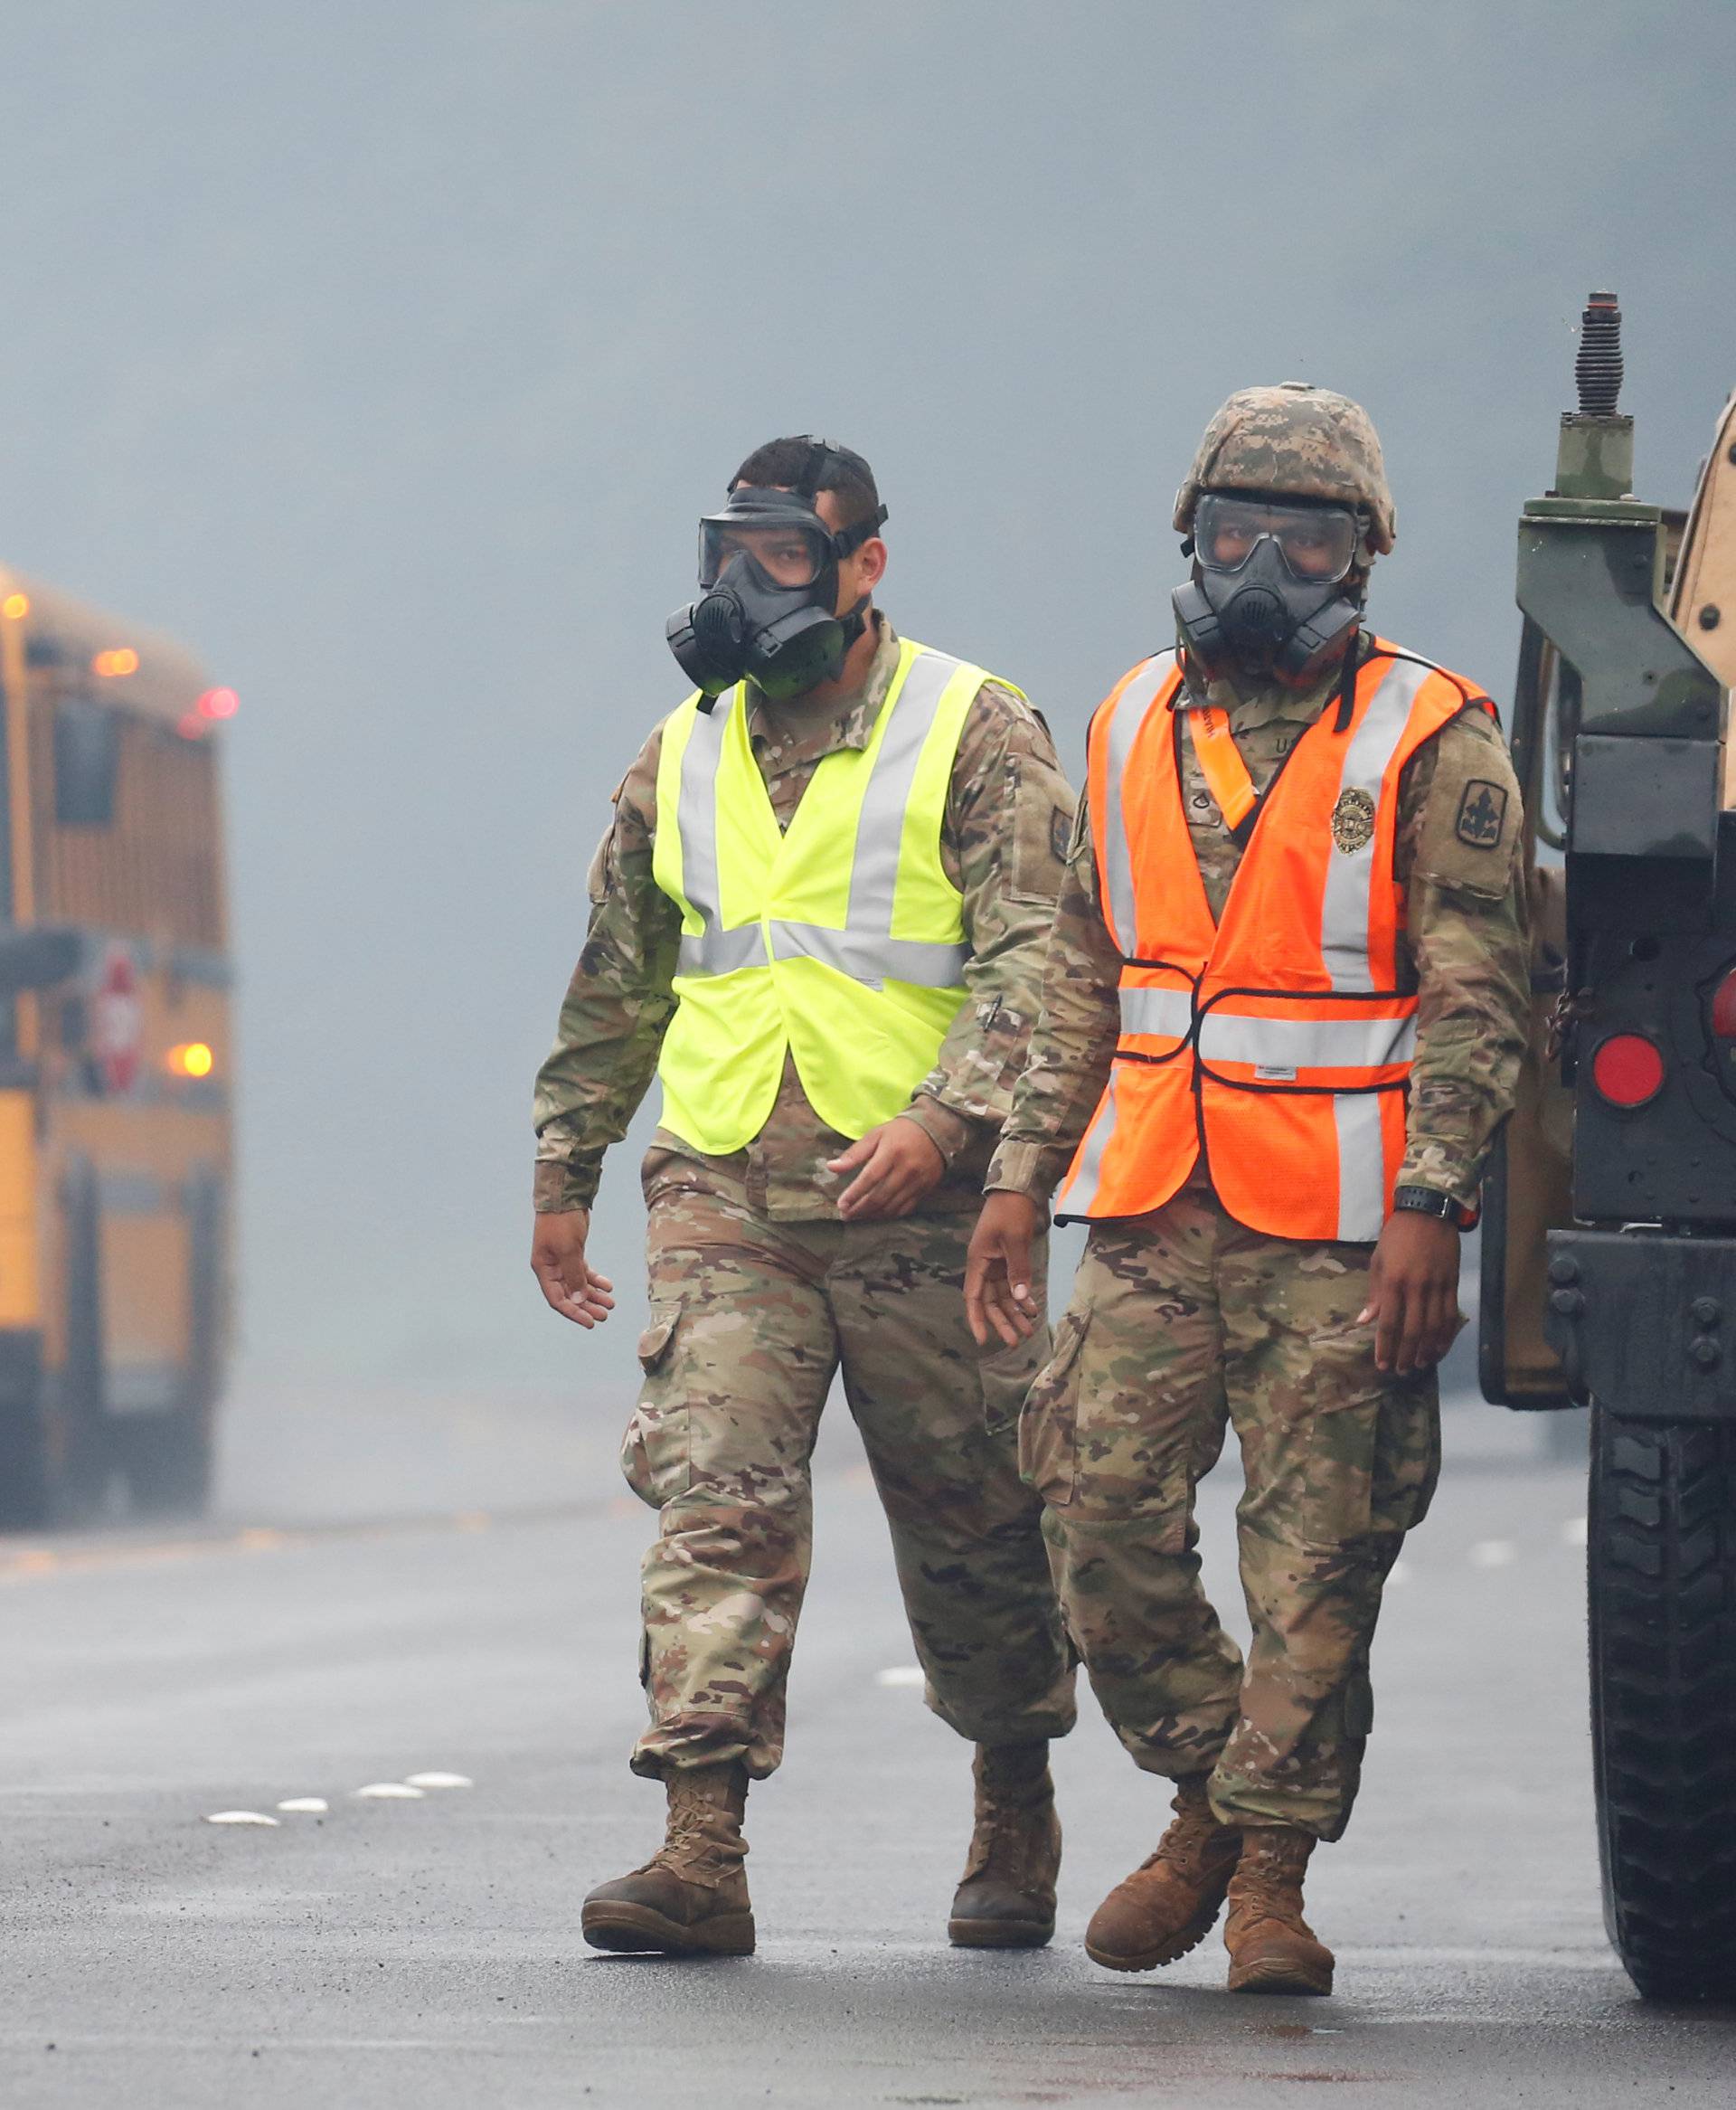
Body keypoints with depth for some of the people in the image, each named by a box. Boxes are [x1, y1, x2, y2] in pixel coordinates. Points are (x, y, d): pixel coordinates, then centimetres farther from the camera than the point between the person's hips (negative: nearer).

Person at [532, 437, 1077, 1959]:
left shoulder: (976, 737, -2)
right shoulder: (684, 756, 14)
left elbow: (1033, 960, -11)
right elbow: (617, 982, 24)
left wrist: (945, 1117, -26)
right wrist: (565, 1174, 24)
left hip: (921, 1204, -3)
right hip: (725, 1201, 3)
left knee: (971, 1526, 8)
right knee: (714, 1501, -12)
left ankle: (1016, 1818, 29)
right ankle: (703, 1855, -19)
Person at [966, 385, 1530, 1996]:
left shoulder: (1432, 747, -4)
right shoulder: (1134, 728, 12)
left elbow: (1475, 1002, -7)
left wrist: (1427, 1211, -16)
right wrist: (1019, 1178, 13)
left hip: (1341, 1234, -4)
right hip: (1150, 1218, 4)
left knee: (1317, 1564, -3)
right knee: (1104, 1529, -1)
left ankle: (1272, 1872, 6)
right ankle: (1209, 1803, 19)